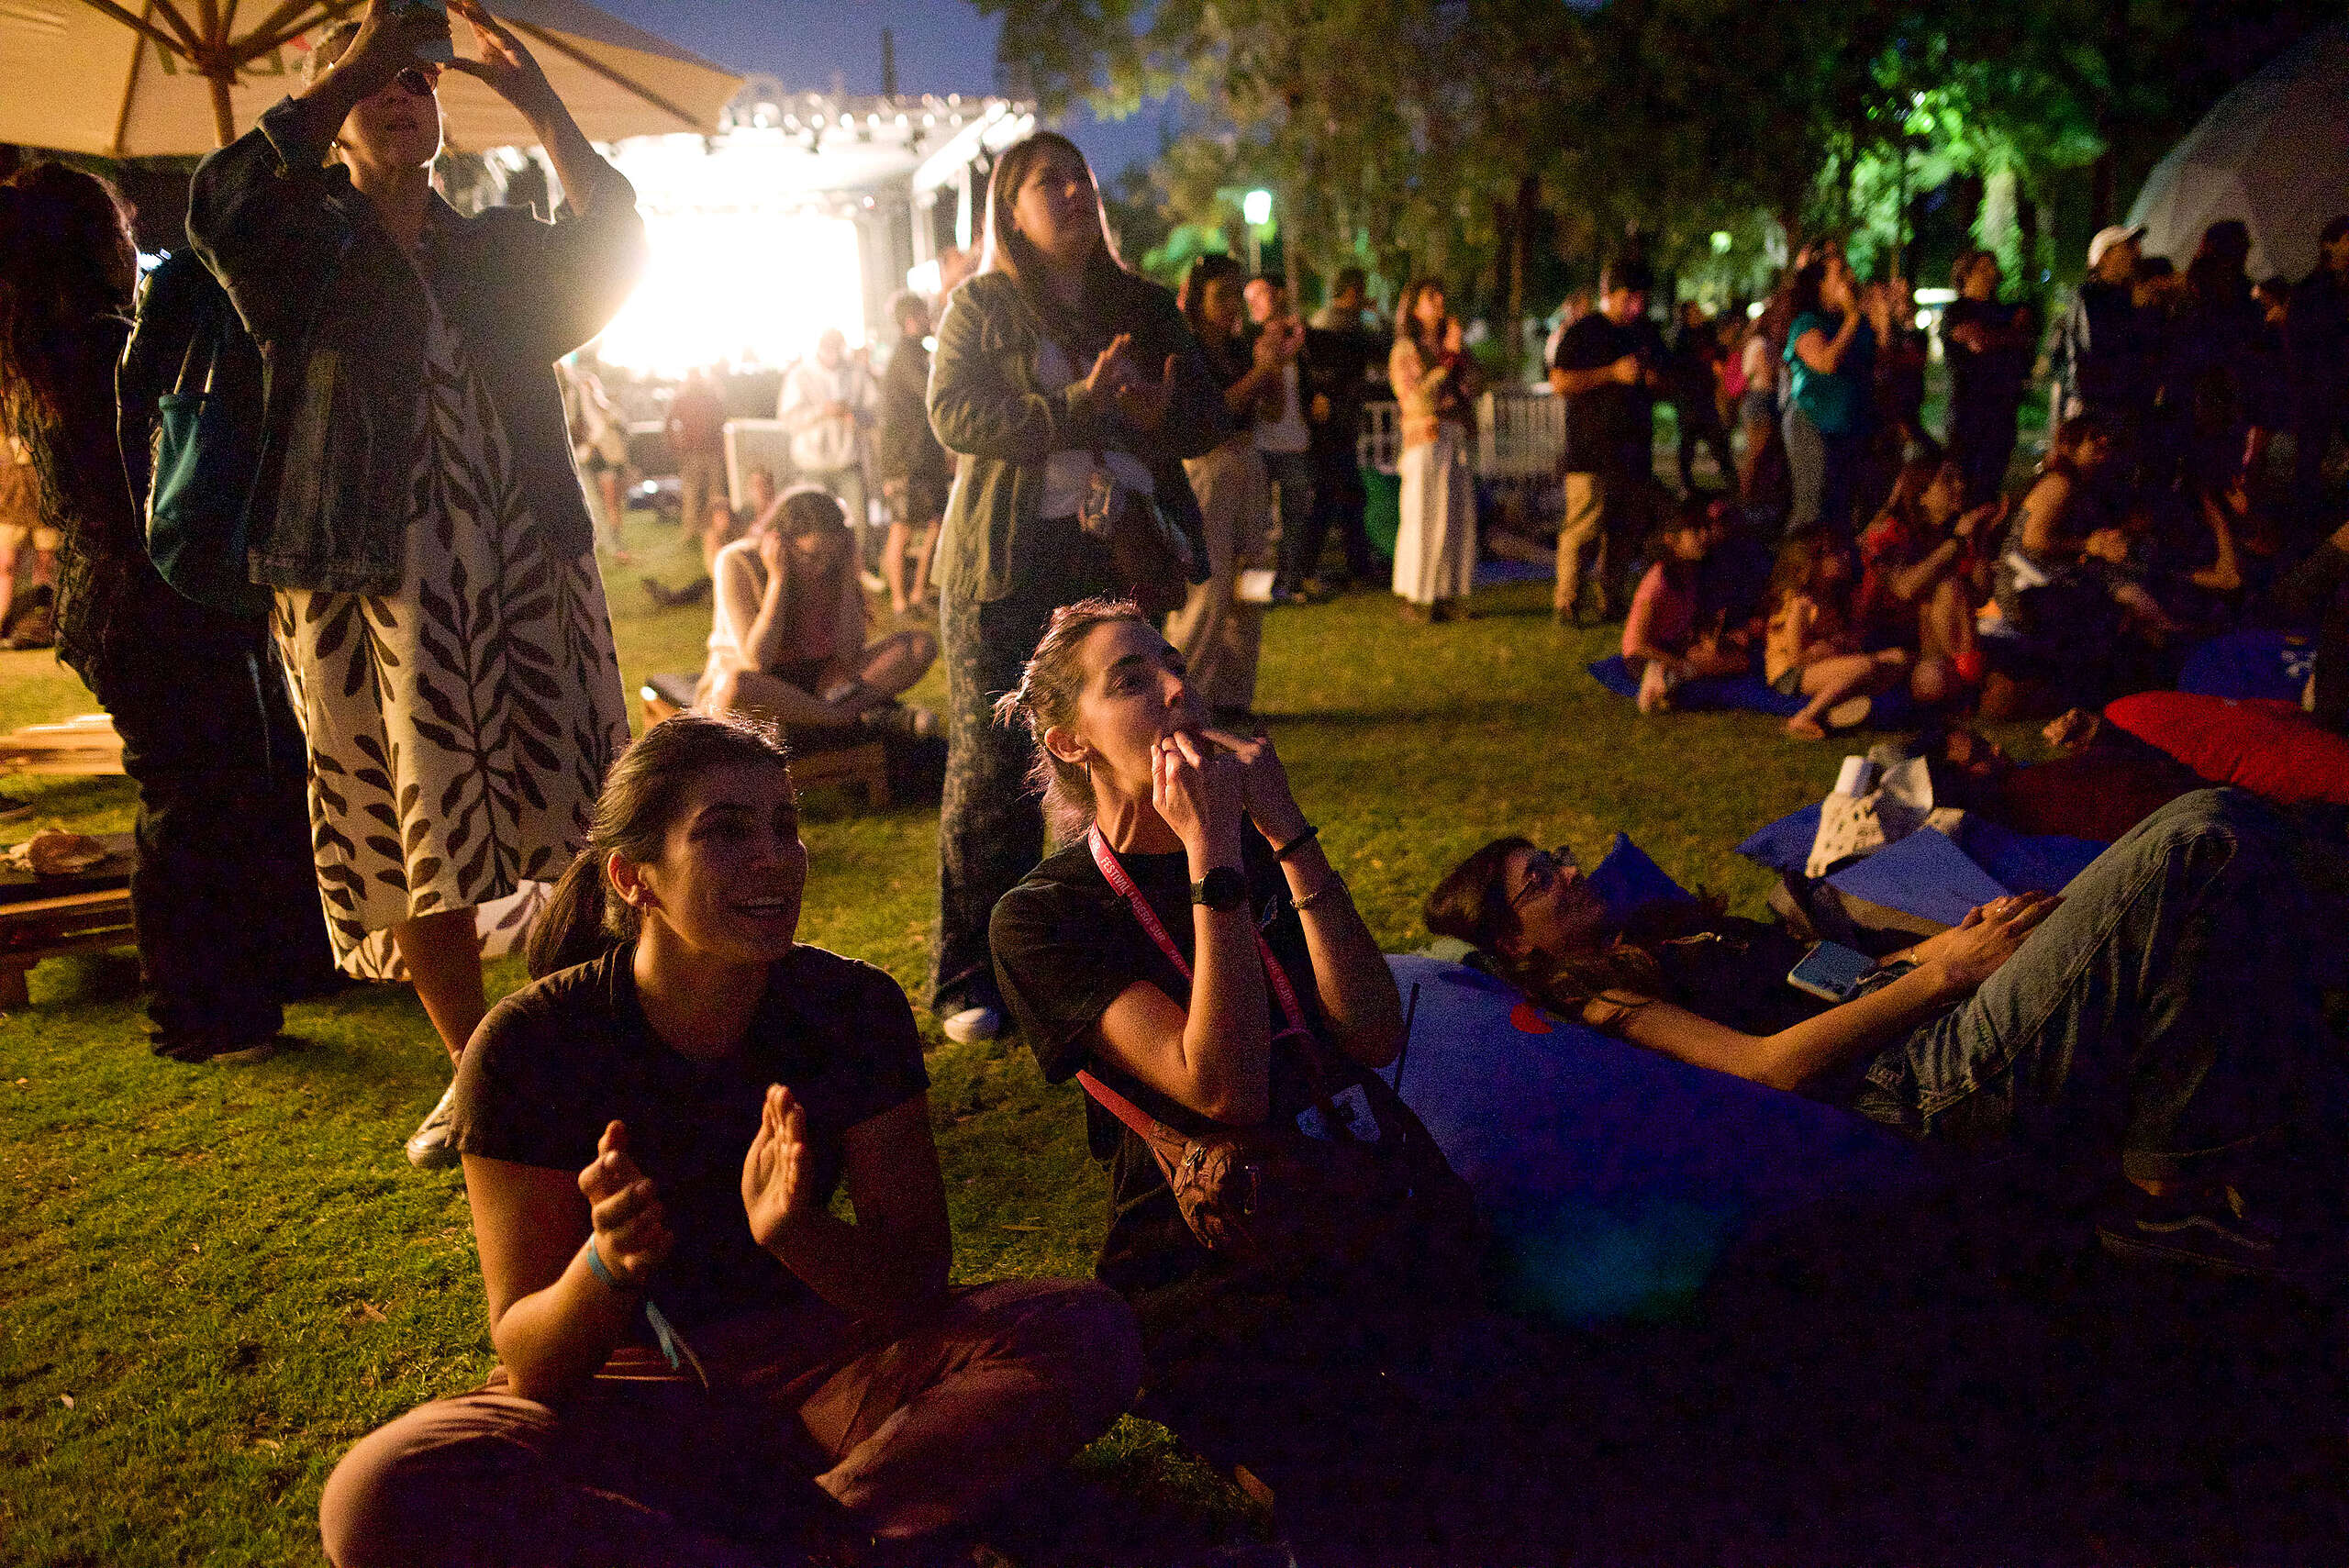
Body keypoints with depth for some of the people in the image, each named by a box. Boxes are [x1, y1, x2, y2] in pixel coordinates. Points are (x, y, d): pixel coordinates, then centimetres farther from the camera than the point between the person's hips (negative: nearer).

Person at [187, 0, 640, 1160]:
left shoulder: (499, 249, 17)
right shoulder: (310, 245, 7)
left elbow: (609, 249, 0)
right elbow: (223, 204, -15)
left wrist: (533, 98, -7)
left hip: (525, 567, 2)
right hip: (374, 578, -2)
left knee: (567, 812, 0)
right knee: (416, 834, 1)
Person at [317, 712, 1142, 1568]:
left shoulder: (854, 1008, -9)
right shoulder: (531, 1045, -15)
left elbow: (919, 1280, -10)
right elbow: (532, 1369, -13)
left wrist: (797, 1233, -32)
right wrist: (609, 1263, -35)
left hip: (809, 1364, 1)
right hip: (622, 1394, -1)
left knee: (1088, 1332, -22)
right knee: (380, 1496, -33)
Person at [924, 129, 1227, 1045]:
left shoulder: (1145, 308, 17)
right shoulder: (979, 306, 5)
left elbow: (1212, 422, 13)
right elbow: (954, 414, -11)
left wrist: (1164, 414, -11)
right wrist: (1079, 408, -21)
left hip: (1121, 560, 4)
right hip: (1006, 567, -4)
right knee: (993, 769, -4)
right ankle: (971, 981, 4)